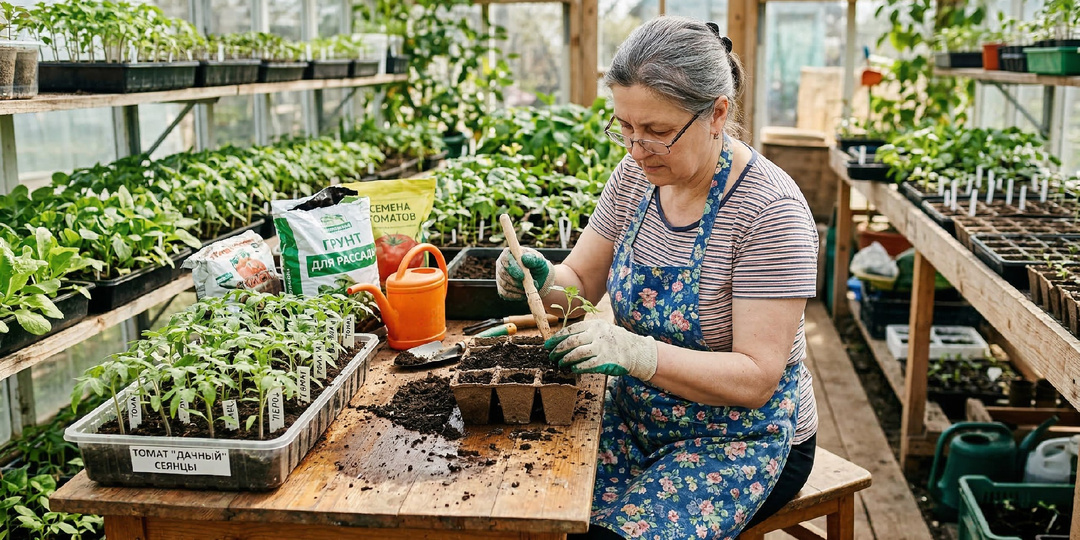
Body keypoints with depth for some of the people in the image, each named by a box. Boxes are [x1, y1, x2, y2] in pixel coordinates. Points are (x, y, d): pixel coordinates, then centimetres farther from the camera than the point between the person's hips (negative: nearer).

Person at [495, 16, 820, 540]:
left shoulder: (771, 210, -22)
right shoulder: (635, 175, -3)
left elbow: (755, 379, -24)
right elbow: (581, 283, 6)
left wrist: (635, 352, -36)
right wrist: (542, 280, -18)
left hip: (743, 436, -5)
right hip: (639, 417, 5)